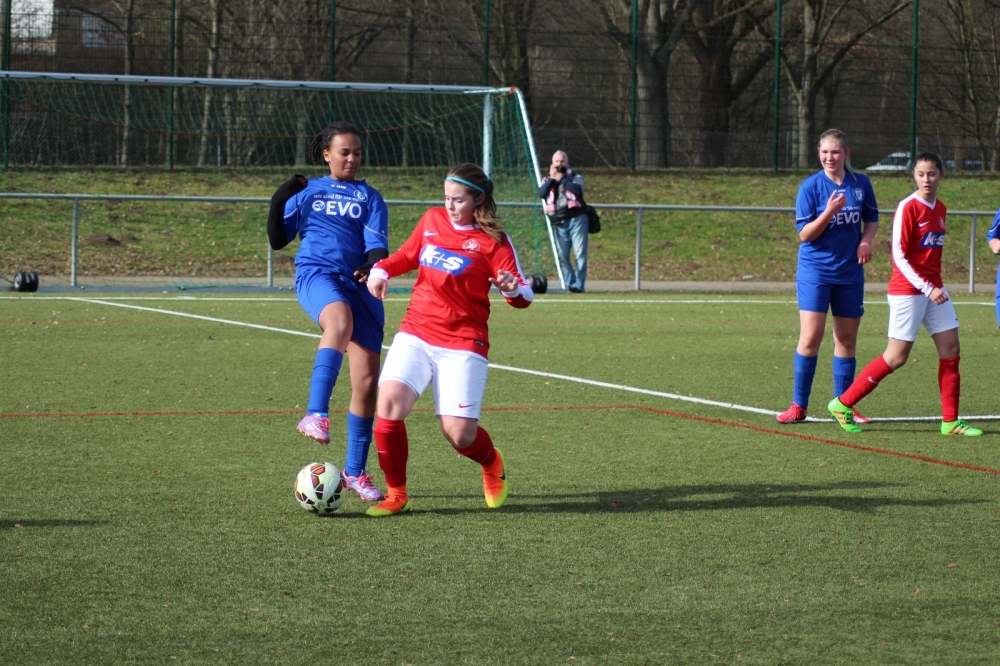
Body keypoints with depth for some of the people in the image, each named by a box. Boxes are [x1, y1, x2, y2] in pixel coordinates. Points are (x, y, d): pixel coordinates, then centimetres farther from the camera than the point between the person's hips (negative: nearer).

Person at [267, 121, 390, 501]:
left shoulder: (369, 197, 16)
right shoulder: (308, 191, 17)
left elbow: (377, 244, 2)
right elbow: (278, 240, 16)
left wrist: (373, 263, -20)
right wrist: (279, 203, 0)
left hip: (357, 284, 2)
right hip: (316, 273, -2)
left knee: (367, 381, -3)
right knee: (340, 319, -39)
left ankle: (355, 471, 10)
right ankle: (316, 415, -49)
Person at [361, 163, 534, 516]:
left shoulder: (493, 241, -4)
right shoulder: (433, 220, 8)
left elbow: (524, 296, -7)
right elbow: (408, 255, 26)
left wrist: (512, 288, -30)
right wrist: (382, 269, 6)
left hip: (462, 345, -3)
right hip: (415, 335, 4)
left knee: (459, 434, -10)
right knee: (389, 402, -21)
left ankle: (492, 463, 29)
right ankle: (396, 494, -4)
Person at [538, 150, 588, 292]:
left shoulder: (575, 176, 7)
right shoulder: (547, 180, 15)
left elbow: (578, 189, -14)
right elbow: (541, 193, -5)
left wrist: (561, 178, -11)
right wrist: (552, 178, -9)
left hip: (576, 220, -3)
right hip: (558, 223, 3)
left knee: (580, 253, -8)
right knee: (562, 256, 1)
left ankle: (578, 285, -7)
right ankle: (570, 284, 8)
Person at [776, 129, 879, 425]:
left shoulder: (861, 183, 2)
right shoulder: (810, 186, -8)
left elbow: (872, 218, 16)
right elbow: (804, 234, -10)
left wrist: (866, 240, -4)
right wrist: (829, 212, -24)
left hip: (850, 271, 4)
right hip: (815, 270, -4)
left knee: (846, 338, 9)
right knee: (810, 337, -11)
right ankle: (798, 406, -3)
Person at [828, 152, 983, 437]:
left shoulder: (940, 209, 10)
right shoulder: (908, 207, -13)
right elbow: (899, 256, -16)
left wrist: (935, 286, 10)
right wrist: (927, 288, -21)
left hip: (934, 288, 7)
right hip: (908, 290, -7)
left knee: (950, 349, 2)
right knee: (897, 357, -6)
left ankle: (950, 421, 8)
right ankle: (842, 404, 5)